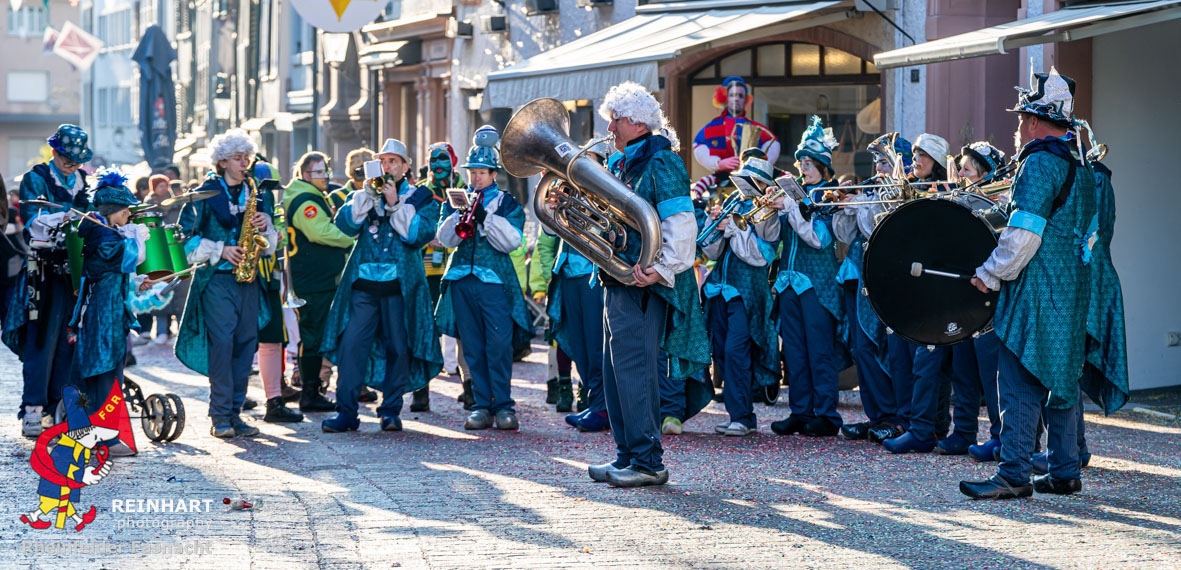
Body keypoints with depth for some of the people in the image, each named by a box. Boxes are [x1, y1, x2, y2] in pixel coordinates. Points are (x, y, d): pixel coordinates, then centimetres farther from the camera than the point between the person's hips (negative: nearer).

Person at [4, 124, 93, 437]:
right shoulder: (35, 179, -1)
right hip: (45, 273, -5)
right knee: (42, 341, -8)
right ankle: (32, 412, -7)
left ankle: (57, 408, 10)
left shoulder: (84, 181, 15)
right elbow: (33, 220, -15)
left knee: (69, 341, 5)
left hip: (77, 269, 5)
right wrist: (62, 217, -31)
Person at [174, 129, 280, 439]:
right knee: (221, 340, -12)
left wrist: (265, 227, -4)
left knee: (246, 341, 2)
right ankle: (220, 416, -9)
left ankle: (235, 412, 9)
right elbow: (187, 236, -1)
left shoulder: (258, 194, 16)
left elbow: (272, 243, 17)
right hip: (216, 277, -5)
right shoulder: (205, 194, 2)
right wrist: (221, 250, -10)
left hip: (248, 277, 5)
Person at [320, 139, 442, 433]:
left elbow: (419, 234, -7)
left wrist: (394, 204, -11)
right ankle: (346, 411, -4)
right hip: (363, 281, 2)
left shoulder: (420, 198, 9)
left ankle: (391, 410, 10)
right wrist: (367, 194, -9)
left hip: (400, 283, -2)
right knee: (352, 342, -7)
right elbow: (345, 224, 0)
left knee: (398, 347, 0)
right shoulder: (363, 194, 17)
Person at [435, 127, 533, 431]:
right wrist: (460, 217, -12)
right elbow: (444, 238, 6)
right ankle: (482, 405, 7)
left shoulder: (508, 203, 7)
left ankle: (503, 406, -4)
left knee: (499, 345, -10)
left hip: (495, 280, -3)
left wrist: (485, 218, -16)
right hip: (462, 280, 3)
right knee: (473, 348, 3)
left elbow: (511, 241, -5)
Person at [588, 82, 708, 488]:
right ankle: (627, 456, 18)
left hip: (642, 283, -9)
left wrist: (661, 268, -27)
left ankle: (648, 462, -6)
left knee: (635, 369, -10)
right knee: (615, 370, 11)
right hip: (617, 279, 9)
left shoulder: (661, 162, -10)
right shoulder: (619, 164, 18)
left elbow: (680, 223, -18)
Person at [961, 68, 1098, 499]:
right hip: (1072, 292, 10)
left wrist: (989, 274, -10)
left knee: (1020, 383, -8)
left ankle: (1014, 475, -8)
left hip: (1036, 293, -10)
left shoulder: (1040, 163, -14)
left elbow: (1024, 233, -20)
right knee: (1061, 378, 13)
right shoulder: (1079, 166, 16)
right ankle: (1064, 472, 17)